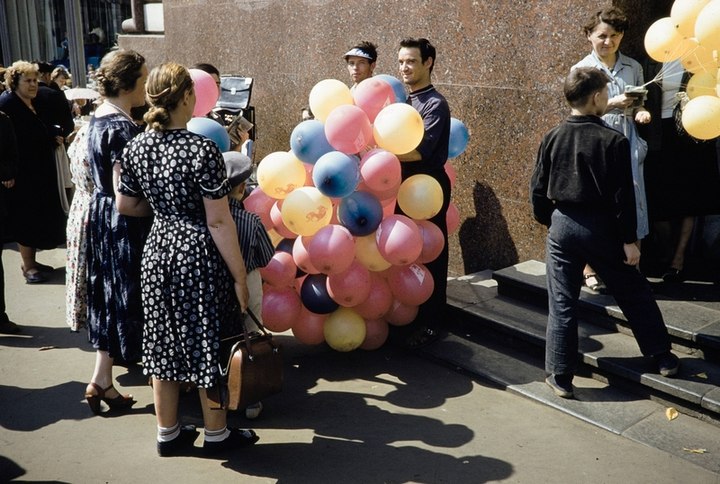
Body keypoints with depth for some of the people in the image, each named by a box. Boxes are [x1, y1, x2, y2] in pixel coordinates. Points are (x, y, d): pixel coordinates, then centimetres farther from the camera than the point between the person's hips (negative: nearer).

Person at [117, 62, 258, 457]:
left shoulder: (136, 147, -1)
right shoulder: (202, 150, -19)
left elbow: (125, 206, 10)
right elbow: (219, 222, -18)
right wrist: (239, 275, -12)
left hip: (158, 251, 6)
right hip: (200, 256, -6)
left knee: (164, 344, 16)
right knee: (207, 345, 9)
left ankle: (168, 434, 30)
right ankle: (216, 434, 25)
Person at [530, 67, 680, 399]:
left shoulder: (552, 138, -2)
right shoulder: (614, 141, -11)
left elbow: (538, 190, 2)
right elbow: (623, 196, -11)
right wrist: (630, 240, -5)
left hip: (562, 226, 2)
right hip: (602, 228, -2)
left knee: (562, 304, 7)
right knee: (634, 294, 16)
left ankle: (560, 377, 12)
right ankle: (662, 357, 29)